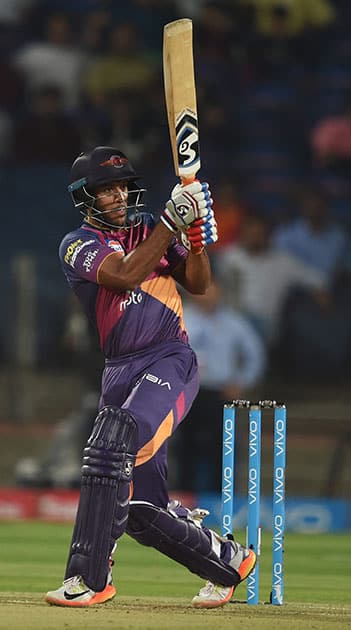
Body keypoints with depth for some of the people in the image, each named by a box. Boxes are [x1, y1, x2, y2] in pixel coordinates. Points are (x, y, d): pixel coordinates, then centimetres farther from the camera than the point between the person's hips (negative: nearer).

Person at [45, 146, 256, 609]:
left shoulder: (149, 229, 11)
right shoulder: (79, 246, 3)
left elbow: (198, 284, 3)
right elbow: (125, 275, -16)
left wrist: (197, 234, -13)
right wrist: (172, 219, -19)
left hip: (170, 361, -2)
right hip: (121, 373, 2)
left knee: (111, 447, -27)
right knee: (141, 510, 0)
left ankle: (89, 578, -28)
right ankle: (229, 561, 23)